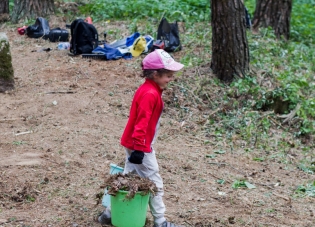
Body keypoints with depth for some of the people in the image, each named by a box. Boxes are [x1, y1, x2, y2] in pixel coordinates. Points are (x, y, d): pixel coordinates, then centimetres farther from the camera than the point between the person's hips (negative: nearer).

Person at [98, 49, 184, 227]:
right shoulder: (150, 94, -22)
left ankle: (110, 213, 23)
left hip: (134, 144, 10)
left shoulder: (148, 89, 9)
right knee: (155, 183, 1)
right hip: (140, 145, -10)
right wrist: (139, 148, -27)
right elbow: (142, 123, -26)